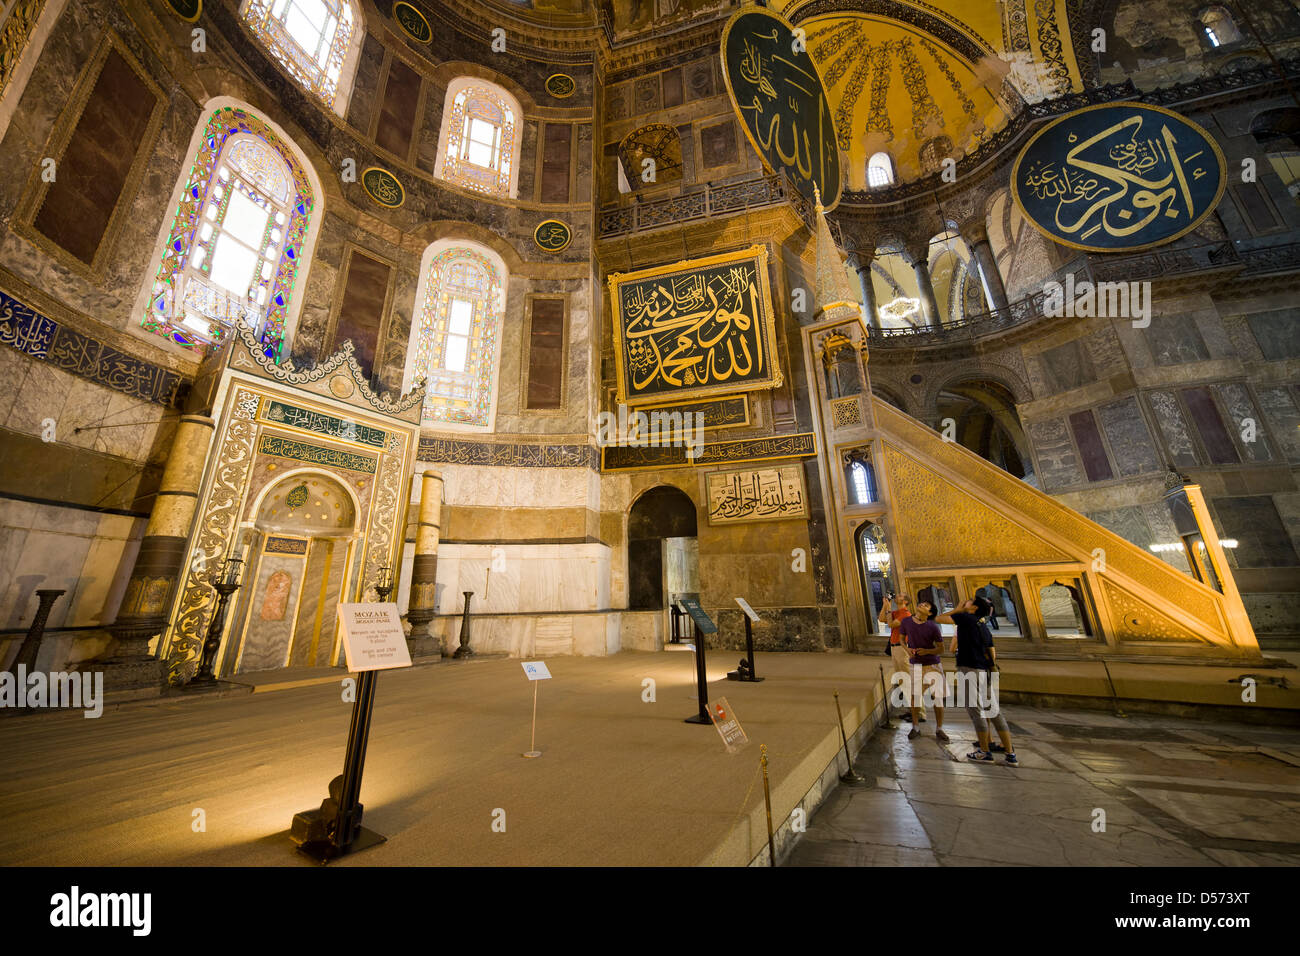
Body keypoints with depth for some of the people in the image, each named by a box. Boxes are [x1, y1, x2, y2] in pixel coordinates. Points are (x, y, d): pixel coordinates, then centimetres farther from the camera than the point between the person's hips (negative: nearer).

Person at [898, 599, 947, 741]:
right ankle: (915, 728, 24)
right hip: (915, 664, 2)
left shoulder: (933, 627, -14)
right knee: (915, 697, 8)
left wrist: (927, 651, -23)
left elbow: (941, 649, -5)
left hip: (933, 665, -2)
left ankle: (939, 729, 24)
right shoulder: (906, 622, -7)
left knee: (938, 698, 4)